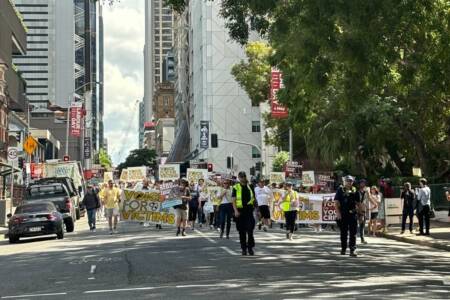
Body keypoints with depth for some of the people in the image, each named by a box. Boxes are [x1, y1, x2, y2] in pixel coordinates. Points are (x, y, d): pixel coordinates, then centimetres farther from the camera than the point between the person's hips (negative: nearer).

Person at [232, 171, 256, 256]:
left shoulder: (250, 186, 11)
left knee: (250, 230, -9)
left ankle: (250, 247, 4)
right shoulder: (236, 187, 2)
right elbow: (233, 200, -3)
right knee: (242, 231, 5)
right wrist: (235, 210, -15)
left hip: (249, 210, 1)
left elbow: (254, 198, 18)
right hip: (240, 211, -1)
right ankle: (244, 248, 14)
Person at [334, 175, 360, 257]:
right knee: (343, 232, 9)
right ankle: (343, 248, 22)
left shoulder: (354, 191, 10)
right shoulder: (340, 190, 1)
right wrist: (338, 212, -12)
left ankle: (353, 249, -6)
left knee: (353, 232, -4)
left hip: (353, 214, 2)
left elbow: (357, 203, 16)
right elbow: (336, 202, -3)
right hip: (343, 214, -2)